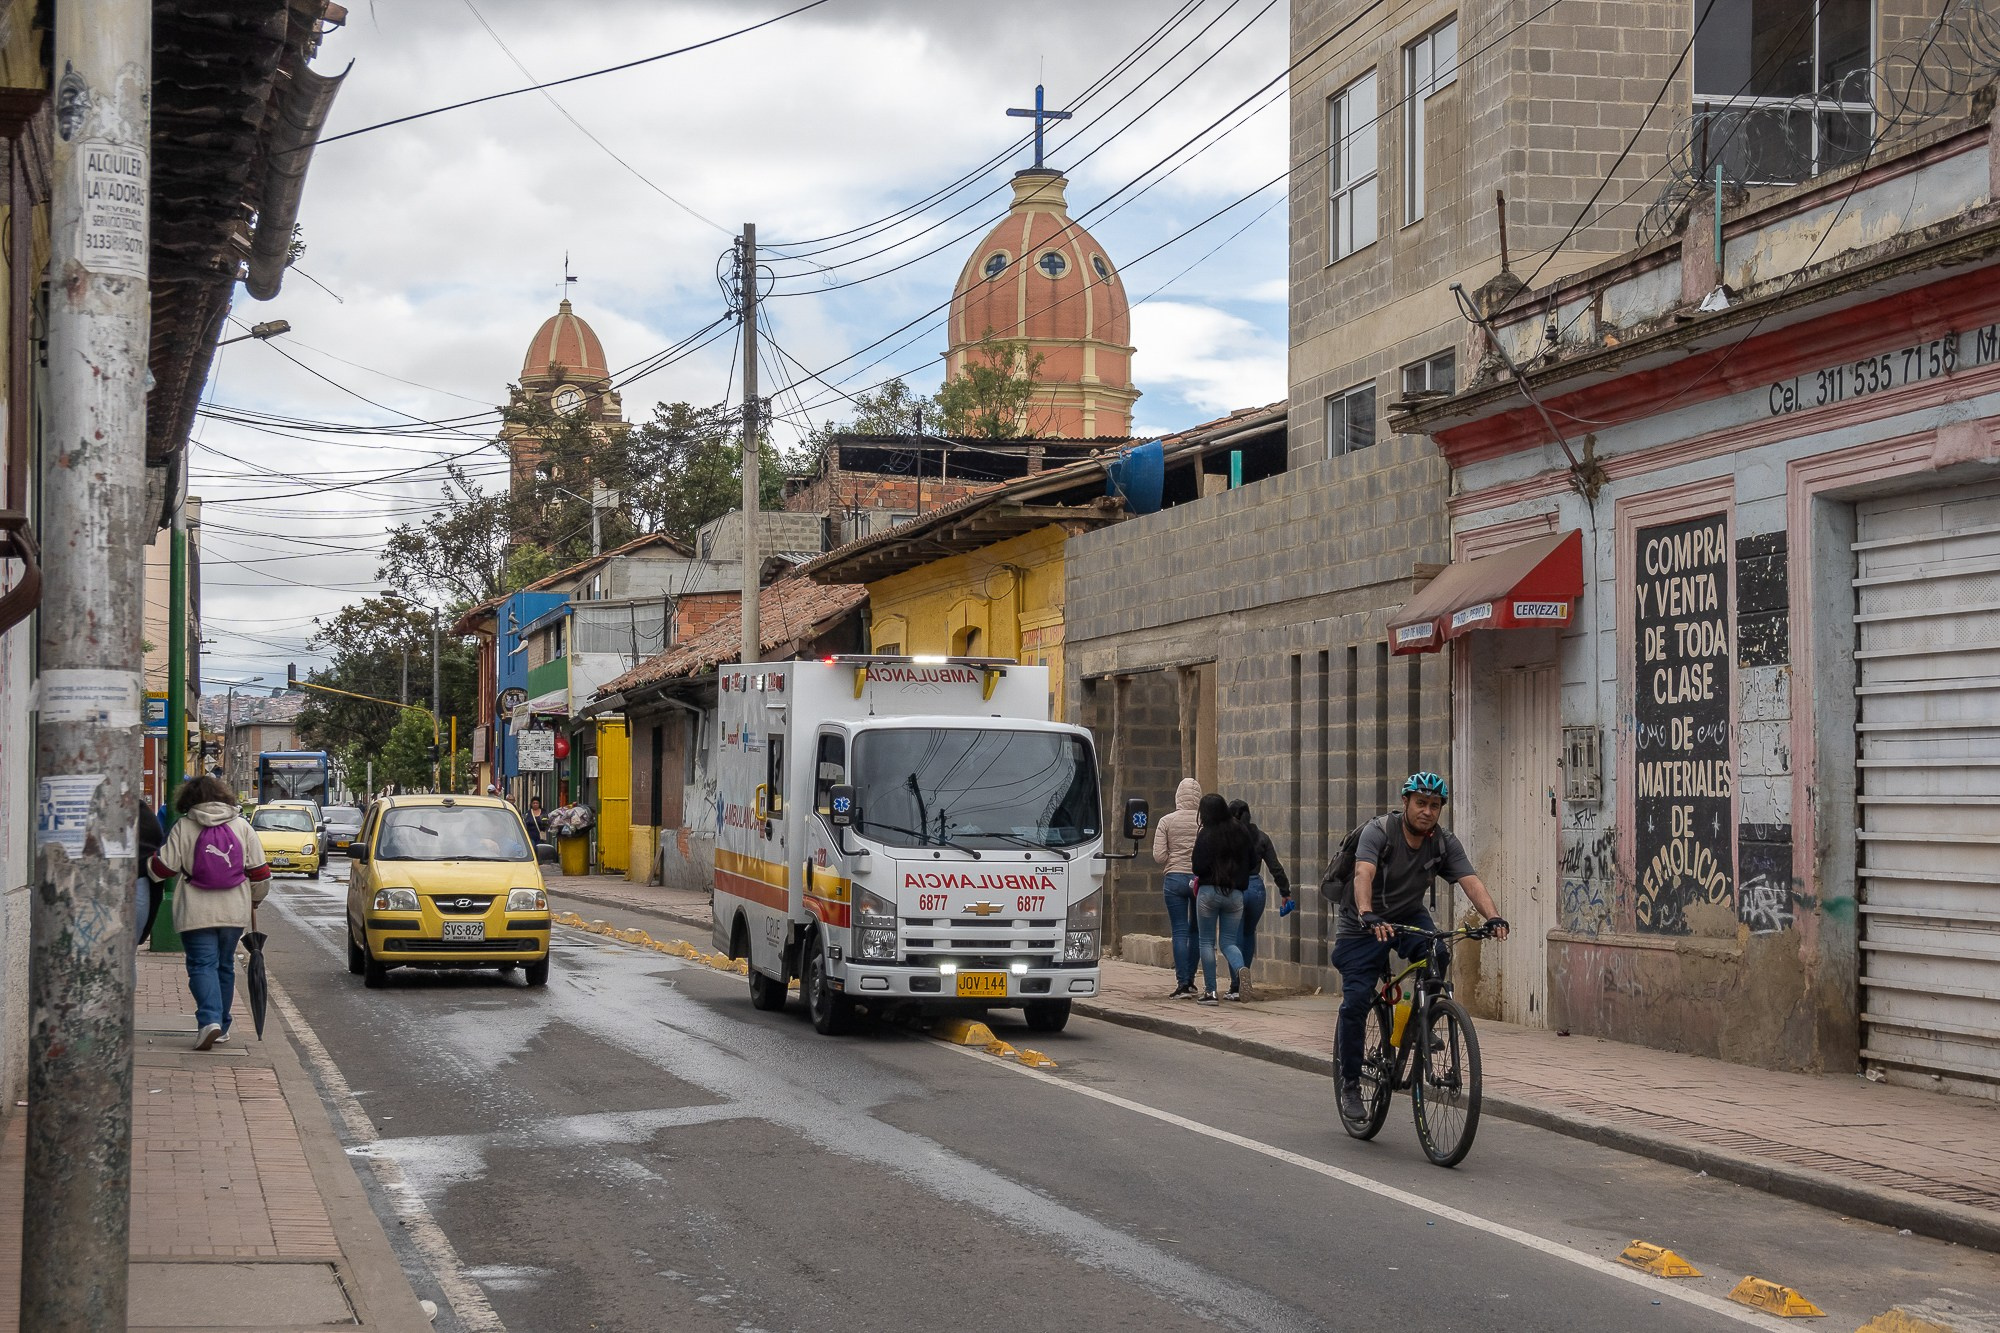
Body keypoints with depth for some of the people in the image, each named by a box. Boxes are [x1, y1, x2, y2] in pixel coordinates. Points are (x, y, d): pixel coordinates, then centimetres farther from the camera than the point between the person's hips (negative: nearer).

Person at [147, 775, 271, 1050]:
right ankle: (222, 1027, 20)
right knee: (225, 965, 15)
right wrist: (256, 897, 23)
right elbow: (259, 871, 5)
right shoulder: (241, 825, 4)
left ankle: (210, 1019, -22)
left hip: (197, 912, -3)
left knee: (202, 965, -2)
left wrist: (148, 862, 19)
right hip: (234, 911, 3)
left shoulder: (183, 827, -4)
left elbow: (163, 868, -3)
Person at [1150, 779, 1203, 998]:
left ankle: (1182, 985, -7)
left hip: (1174, 878, 0)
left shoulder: (1166, 821, -2)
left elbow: (1159, 855, -4)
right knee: (1195, 930, 14)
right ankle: (1190, 981, 19)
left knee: (1180, 931, 0)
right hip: (1200, 879, 0)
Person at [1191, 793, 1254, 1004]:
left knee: (1207, 941, 7)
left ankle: (1210, 991, 3)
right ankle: (1240, 969, -20)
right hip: (1235, 893, 4)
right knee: (1229, 941, 11)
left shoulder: (1206, 835, -10)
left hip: (1209, 892, -4)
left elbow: (1199, 867, -13)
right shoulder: (1241, 832, 4)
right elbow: (1247, 863, 13)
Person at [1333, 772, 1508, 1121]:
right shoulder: (1379, 831, -22)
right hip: (1363, 925, -3)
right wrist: (1367, 916, -57)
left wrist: (1493, 917, -42)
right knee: (1356, 1001, -13)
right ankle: (1350, 1085, 3)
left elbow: (1470, 881, -22)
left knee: (1436, 955, -30)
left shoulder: (1444, 843, -9)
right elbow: (1364, 874, -38)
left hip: (1409, 916, 3)